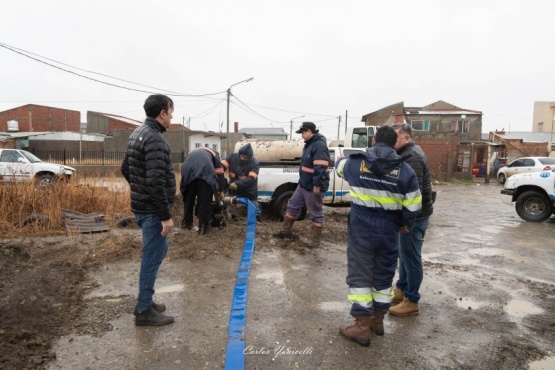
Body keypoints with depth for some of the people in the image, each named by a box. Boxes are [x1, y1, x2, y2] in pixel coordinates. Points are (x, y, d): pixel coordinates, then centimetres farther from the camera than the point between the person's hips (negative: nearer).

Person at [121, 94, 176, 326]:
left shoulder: (139, 133, 12)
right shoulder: (154, 138, -20)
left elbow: (126, 169, 20)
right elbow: (156, 181, -27)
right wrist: (166, 215, -22)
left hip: (142, 205, 10)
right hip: (152, 209, -10)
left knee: (156, 252, 19)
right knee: (153, 256, 0)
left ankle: (145, 302, 29)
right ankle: (144, 310, 12)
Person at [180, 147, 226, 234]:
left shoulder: (193, 152, 44)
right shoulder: (214, 153, 35)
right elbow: (220, 172, 25)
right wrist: (220, 191, 30)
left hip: (188, 171, 3)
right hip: (205, 170, -3)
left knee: (188, 199, 20)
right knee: (205, 200, 7)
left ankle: (187, 223, 31)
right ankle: (203, 226, 11)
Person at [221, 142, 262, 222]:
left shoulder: (254, 163, -21)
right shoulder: (232, 157, -11)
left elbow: (251, 179, -33)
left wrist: (237, 184, -47)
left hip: (249, 193, -3)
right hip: (234, 191, 3)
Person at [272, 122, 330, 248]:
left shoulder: (320, 145, -20)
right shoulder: (309, 144, 14)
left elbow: (321, 168, -26)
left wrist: (317, 185, -27)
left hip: (313, 187, -10)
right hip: (303, 185, 10)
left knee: (316, 213, 3)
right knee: (292, 206, 16)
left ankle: (316, 239, 14)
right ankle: (286, 231, 28)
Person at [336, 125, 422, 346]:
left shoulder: (355, 163, -3)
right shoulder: (405, 170, -3)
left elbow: (340, 166, 21)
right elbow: (413, 205, -2)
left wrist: (341, 158, 45)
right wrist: (404, 224, 17)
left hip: (361, 228, -2)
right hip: (388, 231, 2)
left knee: (360, 275, 7)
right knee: (384, 276, 18)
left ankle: (362, 327, 12)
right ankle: (378, 320, 32)